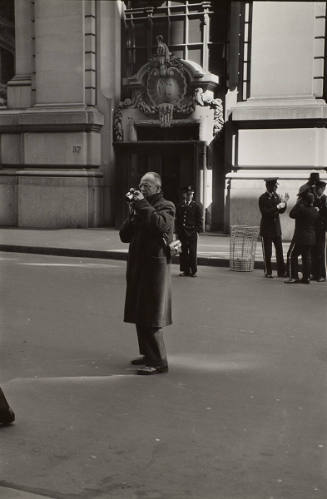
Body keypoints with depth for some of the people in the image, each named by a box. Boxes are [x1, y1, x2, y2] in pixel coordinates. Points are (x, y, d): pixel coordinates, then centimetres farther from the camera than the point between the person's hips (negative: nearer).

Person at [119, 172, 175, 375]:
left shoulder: (166, 206, -3)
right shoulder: (140, 207, 17)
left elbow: (160, 224, -26)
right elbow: (125, 235, 11)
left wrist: (143, 205, -17)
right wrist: (133, 214, -2)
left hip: (155, 265, -8)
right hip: (138, 266, 8)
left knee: (151, 317, -7)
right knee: (140, 315, 13)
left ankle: (159, 362, -1)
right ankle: (148, 354, 26)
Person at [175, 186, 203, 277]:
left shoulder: (197, 206, 3)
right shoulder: (180, 206, 12)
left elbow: (200, 220, 1)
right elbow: (177, 220, 14)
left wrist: (198, 230, -7)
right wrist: (177, 231, 6)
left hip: (192, 232, -3)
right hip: (182, 232, 3)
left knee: (192, 252, 0)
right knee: (183, 252, 5)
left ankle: (193, 271, 8)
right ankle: (185, 270, 12)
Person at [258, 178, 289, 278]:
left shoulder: (276, 196, 9)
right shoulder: (262, 198, -9)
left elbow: (281, 211, 10)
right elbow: (265, 212, -18)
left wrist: (284, 203, -7)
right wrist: (277, 207, -23)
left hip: (277, 228, 6)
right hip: (266, 229, -5)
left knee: (279, 251, 5)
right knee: (267, 252, 1)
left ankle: (281, 272, 11)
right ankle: (268, 272, 11)